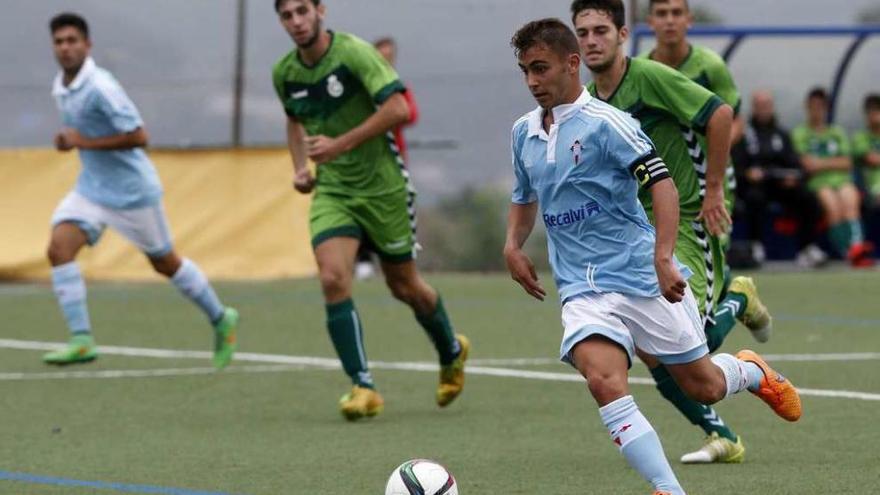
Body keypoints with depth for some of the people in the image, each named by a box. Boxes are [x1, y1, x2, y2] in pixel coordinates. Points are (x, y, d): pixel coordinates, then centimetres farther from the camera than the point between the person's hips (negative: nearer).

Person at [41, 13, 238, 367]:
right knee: (59, 249, -13)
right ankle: (81, 340, -13)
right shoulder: (61, 87, 3)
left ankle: (221, 320, 31)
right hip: (91, 188, 7)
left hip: (132, 189, -7)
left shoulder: (101, 86, -23)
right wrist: (68, 140, 0)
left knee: (165, 264, 9)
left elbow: (138, 136, -25)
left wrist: (84, 142, -25)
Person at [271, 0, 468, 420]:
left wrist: (340, 144, -27)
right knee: (333, 279, -19)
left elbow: (397, 108, -24)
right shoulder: (284, 73, 1)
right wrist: (300, 167, 6)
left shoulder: (354, 52, -17)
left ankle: (451, 352, 40)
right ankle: (363, 387, -15)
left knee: (404, 286, 10)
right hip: (331, 191, 4)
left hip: (382, 185, -4)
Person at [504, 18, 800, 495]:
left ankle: (753, 371, 45)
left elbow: (662, 183, -18)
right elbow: (524, 197, 26)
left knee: (704, 387, 9)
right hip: (582, 290, 4)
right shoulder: (523, 132, 8)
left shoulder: (605, 123, -13)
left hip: (644, 278, -4)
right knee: (603, 381, -24)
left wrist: (663, 259, -29)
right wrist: (513, 245, 7)